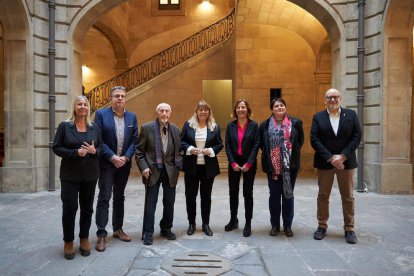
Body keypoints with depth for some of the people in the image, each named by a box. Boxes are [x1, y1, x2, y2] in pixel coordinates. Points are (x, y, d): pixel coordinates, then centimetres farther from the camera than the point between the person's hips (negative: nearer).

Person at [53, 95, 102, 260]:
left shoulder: (95, 128, 6)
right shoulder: (64, 126, -2)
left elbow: (101, 148, 9)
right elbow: (56, 147, -4)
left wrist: (94, 151, -14)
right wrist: (75, 153, -18)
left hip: (90, 174, 3)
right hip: (70, 175, -3)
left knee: (87, 208, 10)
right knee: (69, 208, -1)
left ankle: (84, 239, 26)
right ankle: (68, 242, 16)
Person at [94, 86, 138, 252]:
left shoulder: (132, 117, 6)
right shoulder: (101, 114, -4)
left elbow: (135, 140, 3)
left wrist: (125, 157, -10)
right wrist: (112, 157, -16)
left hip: (124, 163, 4)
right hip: (106, 163, -4)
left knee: (119, 197, 13)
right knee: (104, 198, -3)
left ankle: (118, 229, 25)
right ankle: (101, 235, 5)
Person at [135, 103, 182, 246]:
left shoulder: (176, 130, 5)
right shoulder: (147, 128, -4)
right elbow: (139, 150, -2)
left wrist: (179, 165, 0)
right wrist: (143, 167, -11)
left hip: (170, 171, 3)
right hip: (152, 170, -3)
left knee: (169, 203, 11)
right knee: (150, 203, 3)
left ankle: (166, 229, 30)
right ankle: (148, 233, 16)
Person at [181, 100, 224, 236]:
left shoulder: (215, 127, 3)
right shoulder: (188, 125, 2)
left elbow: (220, 144, 4)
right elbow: (181, 141, 2)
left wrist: (211, 150, -14)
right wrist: (189, 149, -15)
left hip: (208, 167, 0)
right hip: (191, 166, 0)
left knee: (206, 196, 10)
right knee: (190, 195, 7)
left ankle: (206, 224, 24)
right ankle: (191, 223, 24)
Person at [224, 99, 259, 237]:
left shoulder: (254, 125, -2)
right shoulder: (230, 126, 4)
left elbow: (256, 145, -6)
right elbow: (227, 146, 1)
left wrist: (248, 163, -14)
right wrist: (233, 163, -9)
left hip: (249, 163, -2)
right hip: (234, 163, 2)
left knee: (247, 193, 3)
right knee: (233, 192, 9)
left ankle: (248, 223, 14)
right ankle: (233, 220, 25)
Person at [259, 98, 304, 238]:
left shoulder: (295, 122, 0)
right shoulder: (265, 125, 1)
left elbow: (300, 140, 10)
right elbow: (261, 143, 13)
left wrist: (293, 153, 4)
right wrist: (268, 153, 6)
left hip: (290, 165, 0)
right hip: (272, 166, 0)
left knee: (288, 194, 8)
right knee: (274, 195, 7)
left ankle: (287, 226, 20)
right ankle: (275, 225, 20)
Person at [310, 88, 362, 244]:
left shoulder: (351, 114, 4)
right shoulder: (318, 117, 2)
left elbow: (357, 137, -3)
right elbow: (314, 140, -6)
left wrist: (342, 156, -15)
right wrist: (330, 157, -15)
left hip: (346, 161, 0)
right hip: (324, 162, 0)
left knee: (348, 197, 7)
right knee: (323, 196, 8)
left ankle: (349, 229, 19)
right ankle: (322, 226, 20)